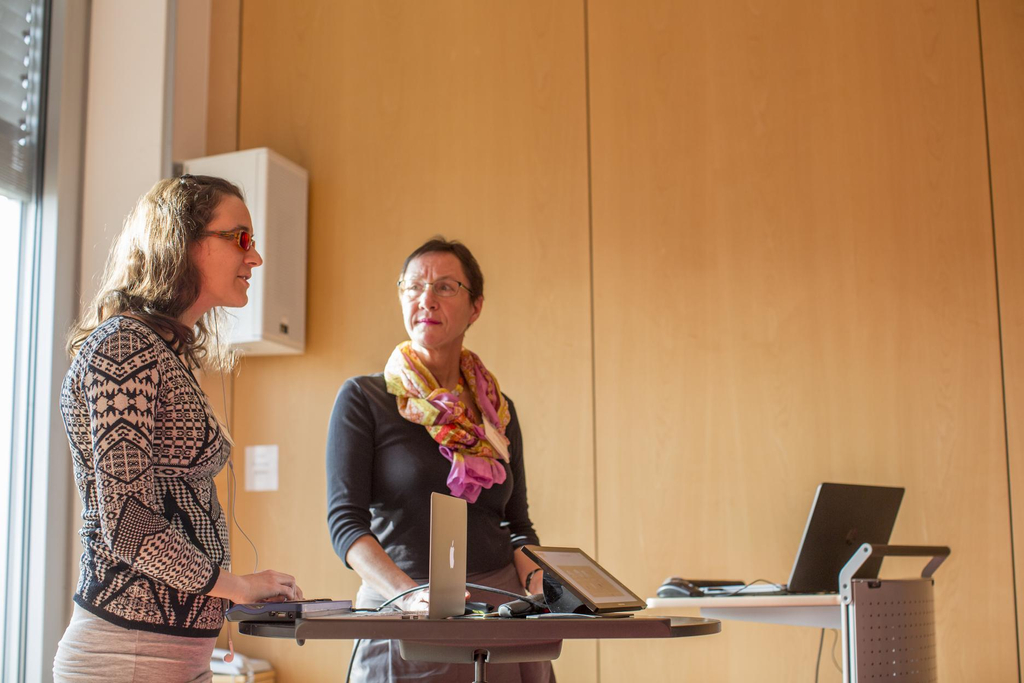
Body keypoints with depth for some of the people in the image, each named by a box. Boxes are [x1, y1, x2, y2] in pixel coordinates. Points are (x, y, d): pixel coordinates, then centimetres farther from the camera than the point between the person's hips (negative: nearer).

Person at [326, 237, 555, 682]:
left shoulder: (497, 410, 9)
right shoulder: (362, 399, -2)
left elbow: (517, 524, 14)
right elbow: (346, 520, -10)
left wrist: (535, 582, -6)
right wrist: (410, 594, -24)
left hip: (500, 613, 3)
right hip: (406, 627, -3)